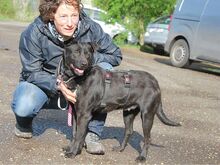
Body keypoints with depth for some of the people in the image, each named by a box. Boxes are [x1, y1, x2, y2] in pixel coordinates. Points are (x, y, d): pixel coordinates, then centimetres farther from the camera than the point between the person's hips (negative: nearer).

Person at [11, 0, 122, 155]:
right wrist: (58, 85, -38)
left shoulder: (90, 29, -19)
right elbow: (32, 73, -20)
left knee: (105, 68, -25)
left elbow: (116, 55, -12)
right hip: (44, 83, -2)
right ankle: (24, 122, 8)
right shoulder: (32, 34, -24)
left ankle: (93, 133, -17)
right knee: (23, 107, -35)